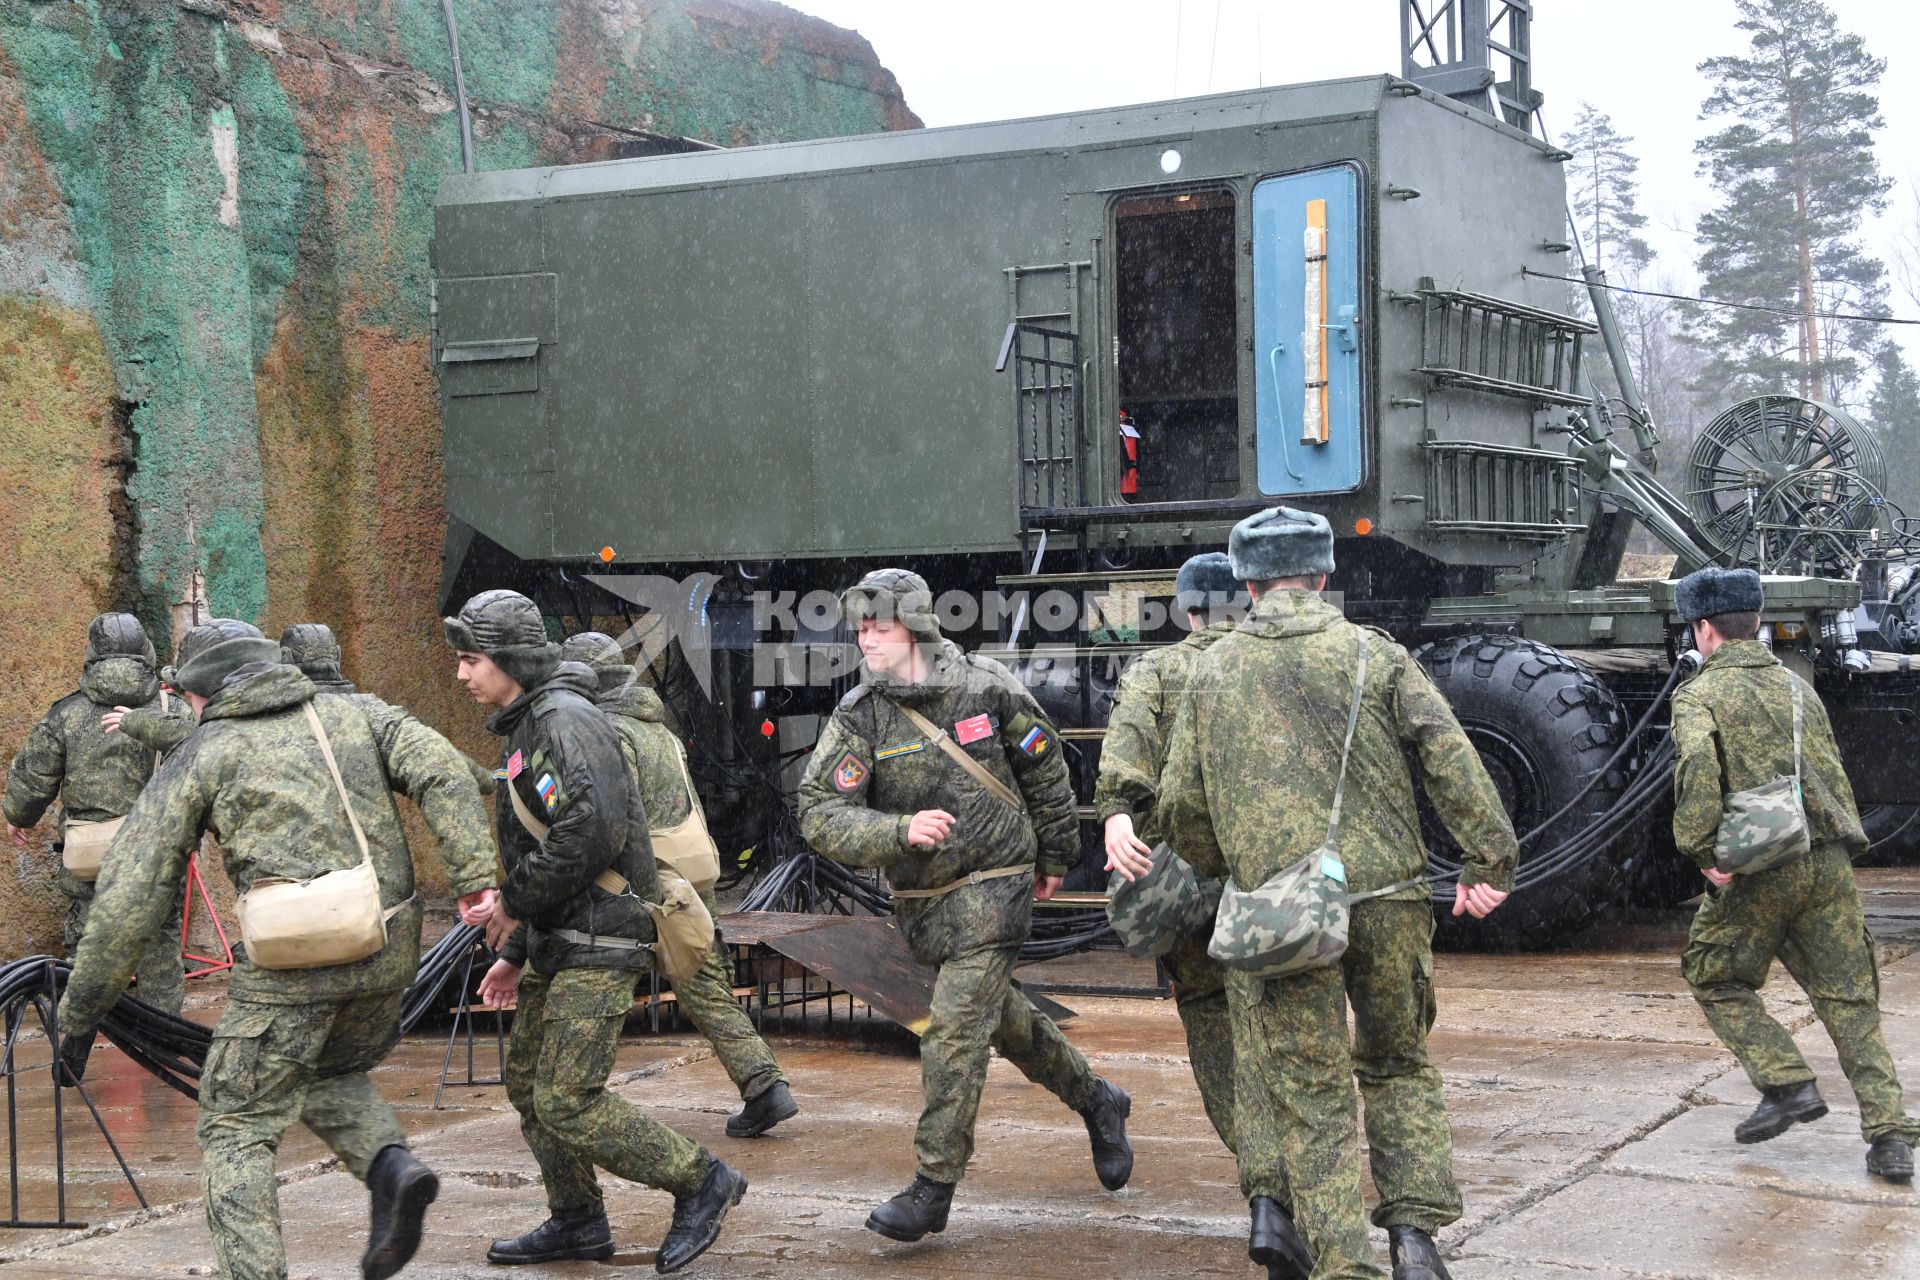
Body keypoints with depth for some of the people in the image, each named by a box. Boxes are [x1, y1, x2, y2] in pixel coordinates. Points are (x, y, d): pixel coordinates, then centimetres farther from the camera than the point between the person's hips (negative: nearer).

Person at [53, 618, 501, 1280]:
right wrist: (475, 875, -8)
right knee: (331, 1075, 29)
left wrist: (80, 1013, 10)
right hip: (390, 951, 5)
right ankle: (390, 1166, 3)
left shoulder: (199, 757, 7)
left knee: (237, 1129, 8)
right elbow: (442, 772, -1)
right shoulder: (354, 714, 16)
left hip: (295, 961, -5)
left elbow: (131, 895, 4)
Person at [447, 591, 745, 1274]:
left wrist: (514, 901, -17)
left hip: (598, 943, -11)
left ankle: (700, 1182, 0)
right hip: (560, 941, 11)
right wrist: (517, 953, 23)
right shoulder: (527, 728, 18)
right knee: (527, 1081, 16)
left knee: (567, 1100, -12)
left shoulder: (566, 720, -15)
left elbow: (590, 833, -28)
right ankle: (577, 1223, 28)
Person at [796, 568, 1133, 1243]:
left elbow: (1043, 765, 6)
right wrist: (901, 830, -32)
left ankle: (933, 1189, -5)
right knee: (1002, 1015, 19)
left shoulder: (986, 687, -10)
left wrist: (1055, 854, 13)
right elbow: (820, 815, -16)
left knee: (955, 1030, -13)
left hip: (993, 886, -4)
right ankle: (1096, 1101, 42)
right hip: (919, 901, 4)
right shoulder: (857, 719, -8)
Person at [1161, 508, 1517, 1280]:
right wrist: (1491, 861, -4)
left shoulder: (1213, 670, 7)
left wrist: (1220, 870, 26)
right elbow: (1451, 760, -6)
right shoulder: (1372, 653, 4)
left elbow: (1182, 804, 8)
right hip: (1387, 898, 0)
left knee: (1307, 1087, 9)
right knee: (1397, 1066, 18)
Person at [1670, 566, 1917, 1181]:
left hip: (1758, 869, -5)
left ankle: (1788, 1084, 5)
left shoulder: (1700, 695, -3)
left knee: (1716, 979, 16)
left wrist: (1703, 852, -15)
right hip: (1829, 864, 5)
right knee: (1849, 997, 8)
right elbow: (1834, 776, 18)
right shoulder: (1797, 686, 17)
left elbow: (1698, 772, -21)